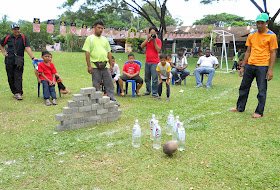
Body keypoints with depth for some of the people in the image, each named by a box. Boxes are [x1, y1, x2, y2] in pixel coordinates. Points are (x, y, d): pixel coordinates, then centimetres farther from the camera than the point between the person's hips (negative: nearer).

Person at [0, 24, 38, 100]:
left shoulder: (23, 38, 0)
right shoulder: (8, 38, 8)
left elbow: (27, 48, -10)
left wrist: (33, 57, -21)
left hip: (19, 61, -3)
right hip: (9, 61, 3)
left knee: (18, 77, -7)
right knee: (11, 78, 5)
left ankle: (18, 93, -6)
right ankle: (14, 92, 15)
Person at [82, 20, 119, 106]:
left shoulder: (105, 39, 17)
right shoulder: (90, 38, 2)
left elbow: (109, 53, 18)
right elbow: (87, 52, -5)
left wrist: (111, 65, 12)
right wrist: (89, 66, -13)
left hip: (105, 66, 4)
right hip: (95, 66, -4)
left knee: (110, 84, 5)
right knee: (96, 86, 3)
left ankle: (113, 100, 12)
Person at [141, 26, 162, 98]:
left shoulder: (158, 41, 0)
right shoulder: (147, 40, 11)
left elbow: (158, 50, -12)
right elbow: (142, 46, -4)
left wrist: (154, 41, -14)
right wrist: (148, 39, -9)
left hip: (154, 62, -4)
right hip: (147, 62, 5)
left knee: (154, 79, -6)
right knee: (147, 78, 12)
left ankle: (154, 93, 1)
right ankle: (148, 90, 25)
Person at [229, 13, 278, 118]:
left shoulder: (271, 36, -2)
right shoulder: (251, 35, 10)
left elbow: (273, 53, -3)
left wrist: (270, 70, -10)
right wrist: (243, 67, 11)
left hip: (262, 66, -4)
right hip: (249, 65, 5)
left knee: (262, 91, 0)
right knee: (244, 87, 11)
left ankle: (259, 112, 10)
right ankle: (240, 107, 24)